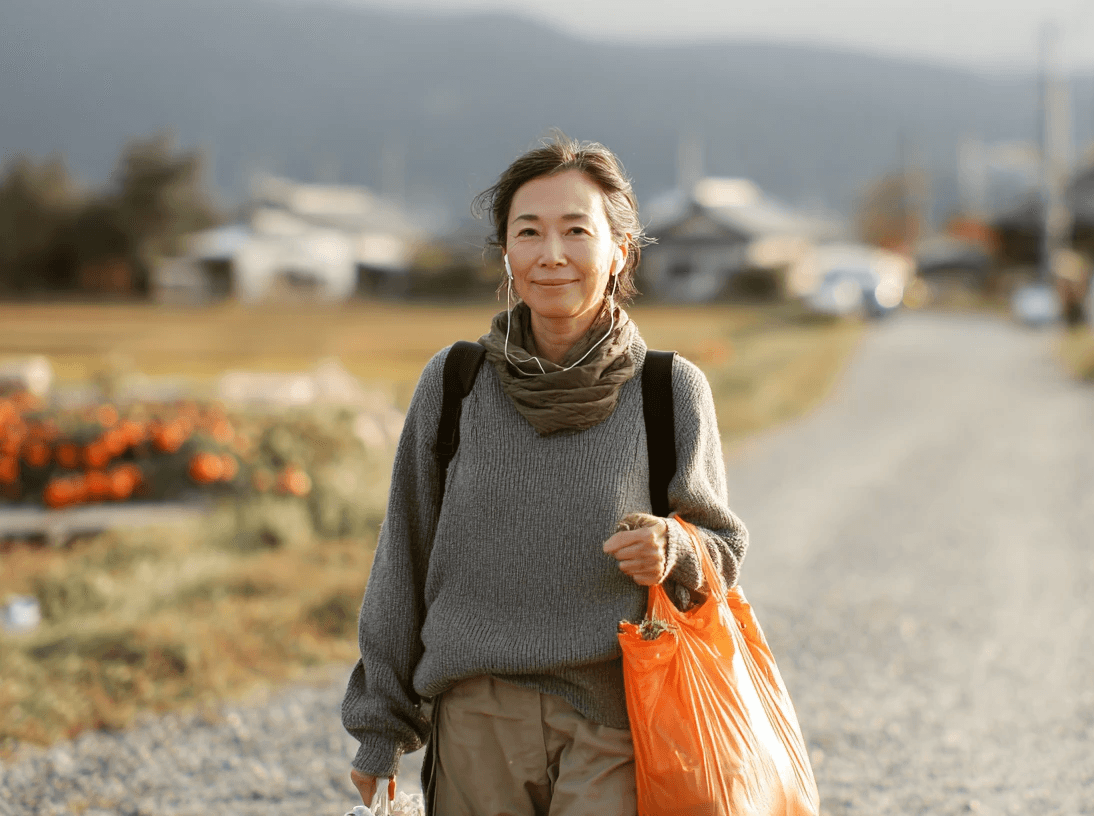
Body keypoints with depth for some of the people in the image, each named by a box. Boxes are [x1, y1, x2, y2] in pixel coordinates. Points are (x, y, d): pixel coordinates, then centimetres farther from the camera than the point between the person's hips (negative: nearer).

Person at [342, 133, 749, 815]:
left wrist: (673, 553, -13)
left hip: (611, 732, -1)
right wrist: (380, 729, 13)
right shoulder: (453, 384, 1)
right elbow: (403, 562, 9)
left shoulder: (671, 392, -2)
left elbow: (724, 548, 10)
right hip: (477, 726, 2)